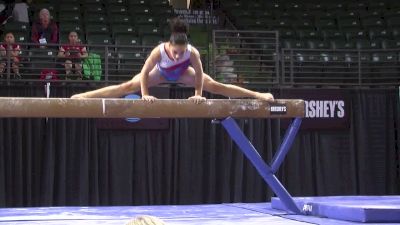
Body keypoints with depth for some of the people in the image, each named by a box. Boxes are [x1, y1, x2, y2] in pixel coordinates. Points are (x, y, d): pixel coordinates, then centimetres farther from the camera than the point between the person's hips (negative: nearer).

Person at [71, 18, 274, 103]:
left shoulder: (193, 52, -39)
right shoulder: (159, 51, -41)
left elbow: (199, 73, -25)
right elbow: (144, 72, -31)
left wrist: (198, 94, -21)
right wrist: (145, 94, -31)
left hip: (183, 73, 1)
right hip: (161, 72, -1)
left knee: (215, 86, -4)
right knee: (128, 86, -7)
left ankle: (257, 95, 4)